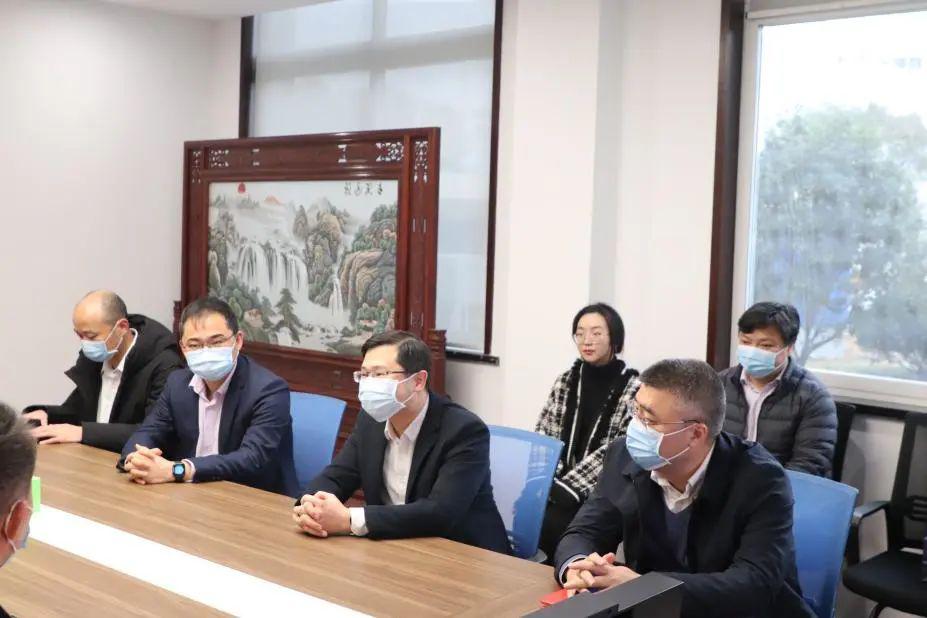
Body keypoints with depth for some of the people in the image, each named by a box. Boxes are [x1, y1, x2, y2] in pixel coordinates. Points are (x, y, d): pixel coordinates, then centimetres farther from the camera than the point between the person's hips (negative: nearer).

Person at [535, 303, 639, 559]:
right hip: (557, 487, 4)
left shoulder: (633, 389, -5)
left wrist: (566, 488, -19)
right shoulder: (566, 381, 10)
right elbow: (542, 437, 8)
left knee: (545, 525, -28)